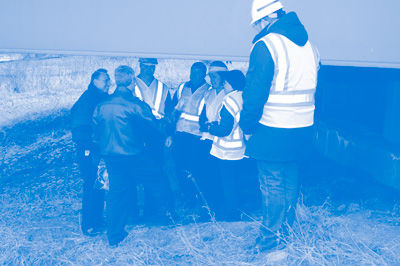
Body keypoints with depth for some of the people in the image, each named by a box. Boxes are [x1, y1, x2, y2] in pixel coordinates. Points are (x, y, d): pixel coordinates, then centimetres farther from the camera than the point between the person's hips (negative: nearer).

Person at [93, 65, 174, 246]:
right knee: (158, 181, 15)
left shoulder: (102, 105, 1)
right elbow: (156, 128, -8)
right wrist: (163, 123, 14)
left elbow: (97, 131, 9)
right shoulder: (135, 105, -15)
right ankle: (164, 218, 28)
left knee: (117, 192, 15)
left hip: (110, 156, 6)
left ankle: (114, 236, 19)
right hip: (134, 155, -6)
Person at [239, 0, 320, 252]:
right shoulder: (309, 45, 9)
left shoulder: (266, 45, -14)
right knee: (290, 180, 19)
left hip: (274, 132, -7)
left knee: (273, 186, 4)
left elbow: (255, 92, -15)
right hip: (303, 129, 7)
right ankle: (286, 229, 32)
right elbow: (311, 88, 14)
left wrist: (247, 126, -4)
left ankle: (271, 239, 15)